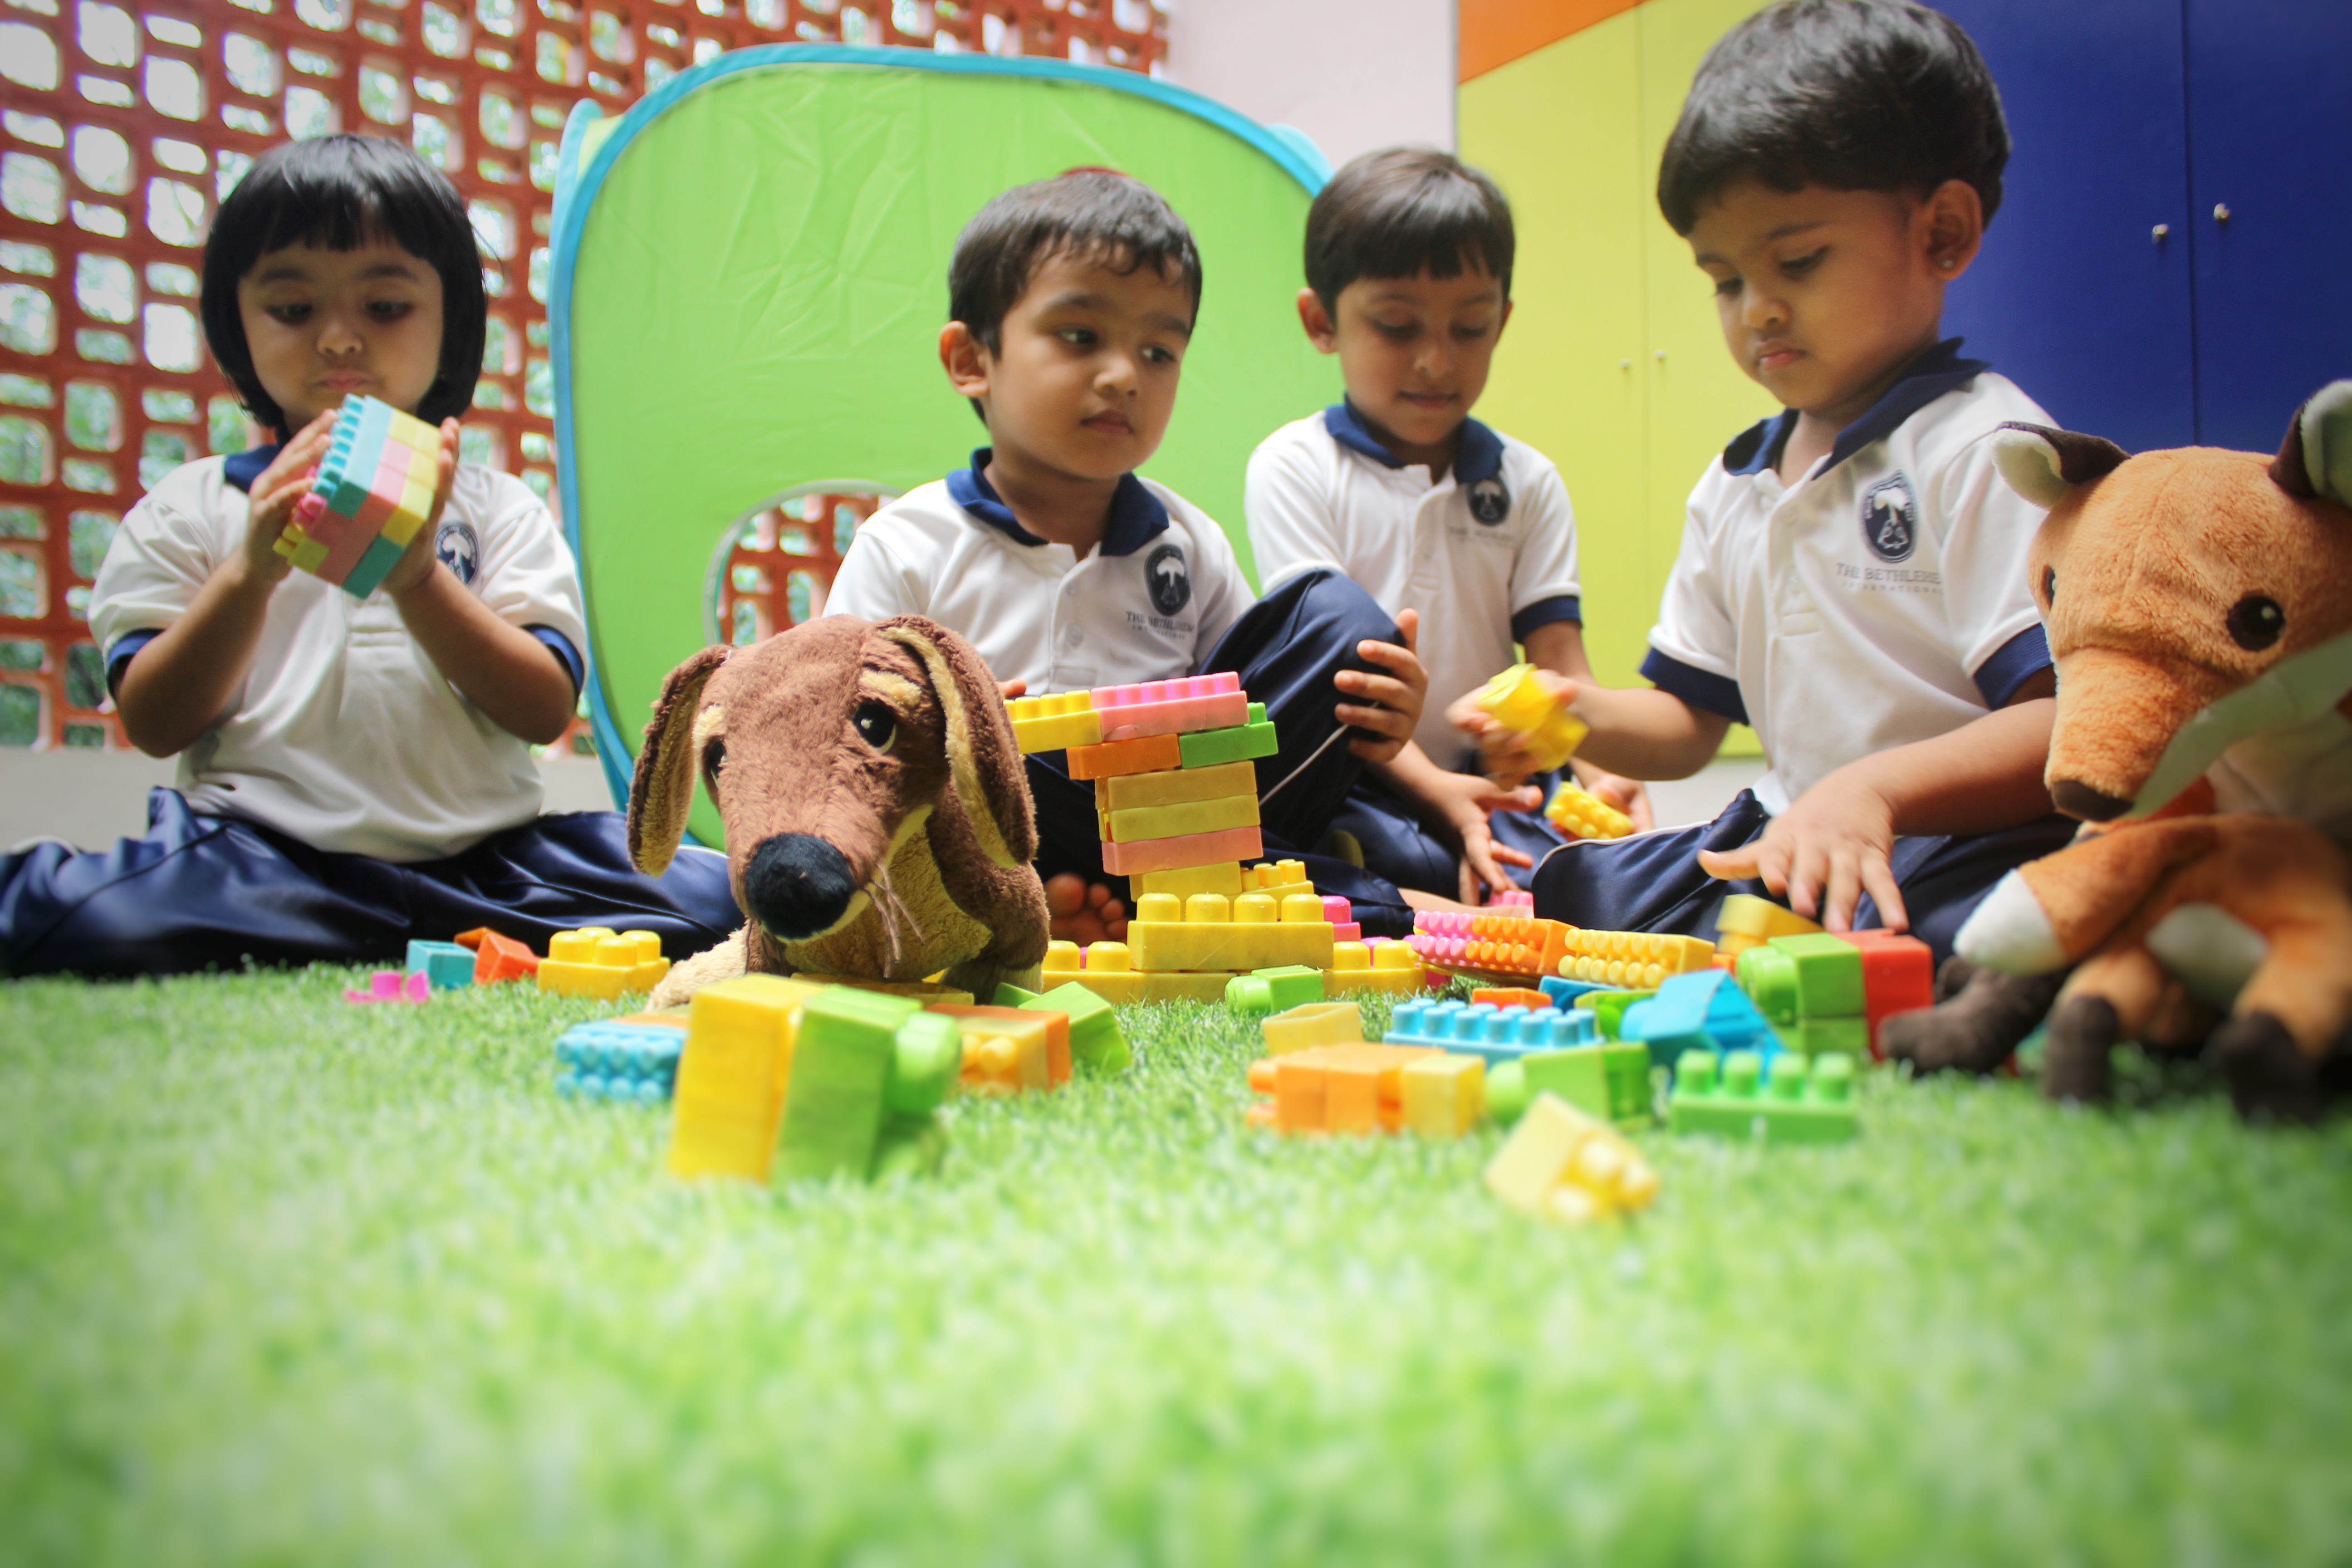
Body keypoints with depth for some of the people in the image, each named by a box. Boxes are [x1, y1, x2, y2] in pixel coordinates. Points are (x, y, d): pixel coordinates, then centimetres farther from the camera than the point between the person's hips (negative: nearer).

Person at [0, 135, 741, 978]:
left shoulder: (499, 508, 15)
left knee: (719, 899, -21)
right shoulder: (192, 506, 14)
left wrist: (417, 575, -12)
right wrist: (251, 571, -11)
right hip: (263, 859, 0)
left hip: (484, 862, 1)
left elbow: (546, 709, 1)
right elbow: (154, 725, 3)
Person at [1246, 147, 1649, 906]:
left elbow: (1557, 658, 7)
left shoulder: (1528, 481, 14)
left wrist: (1600, 772, -16)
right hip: (1363, 787, -3)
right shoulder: (1294, 468, 1)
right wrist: (1434, 788, -24)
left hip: (1495, 781, 3)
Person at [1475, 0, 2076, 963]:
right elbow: (1689, 720, 22)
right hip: (1778, 843, 8)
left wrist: (1874, 789, -35)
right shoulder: (1732, 487, 18)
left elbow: (2075, 725, -19)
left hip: (1949, 858, -7)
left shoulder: (1983, 450, -8)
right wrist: (1585, 718, -1)